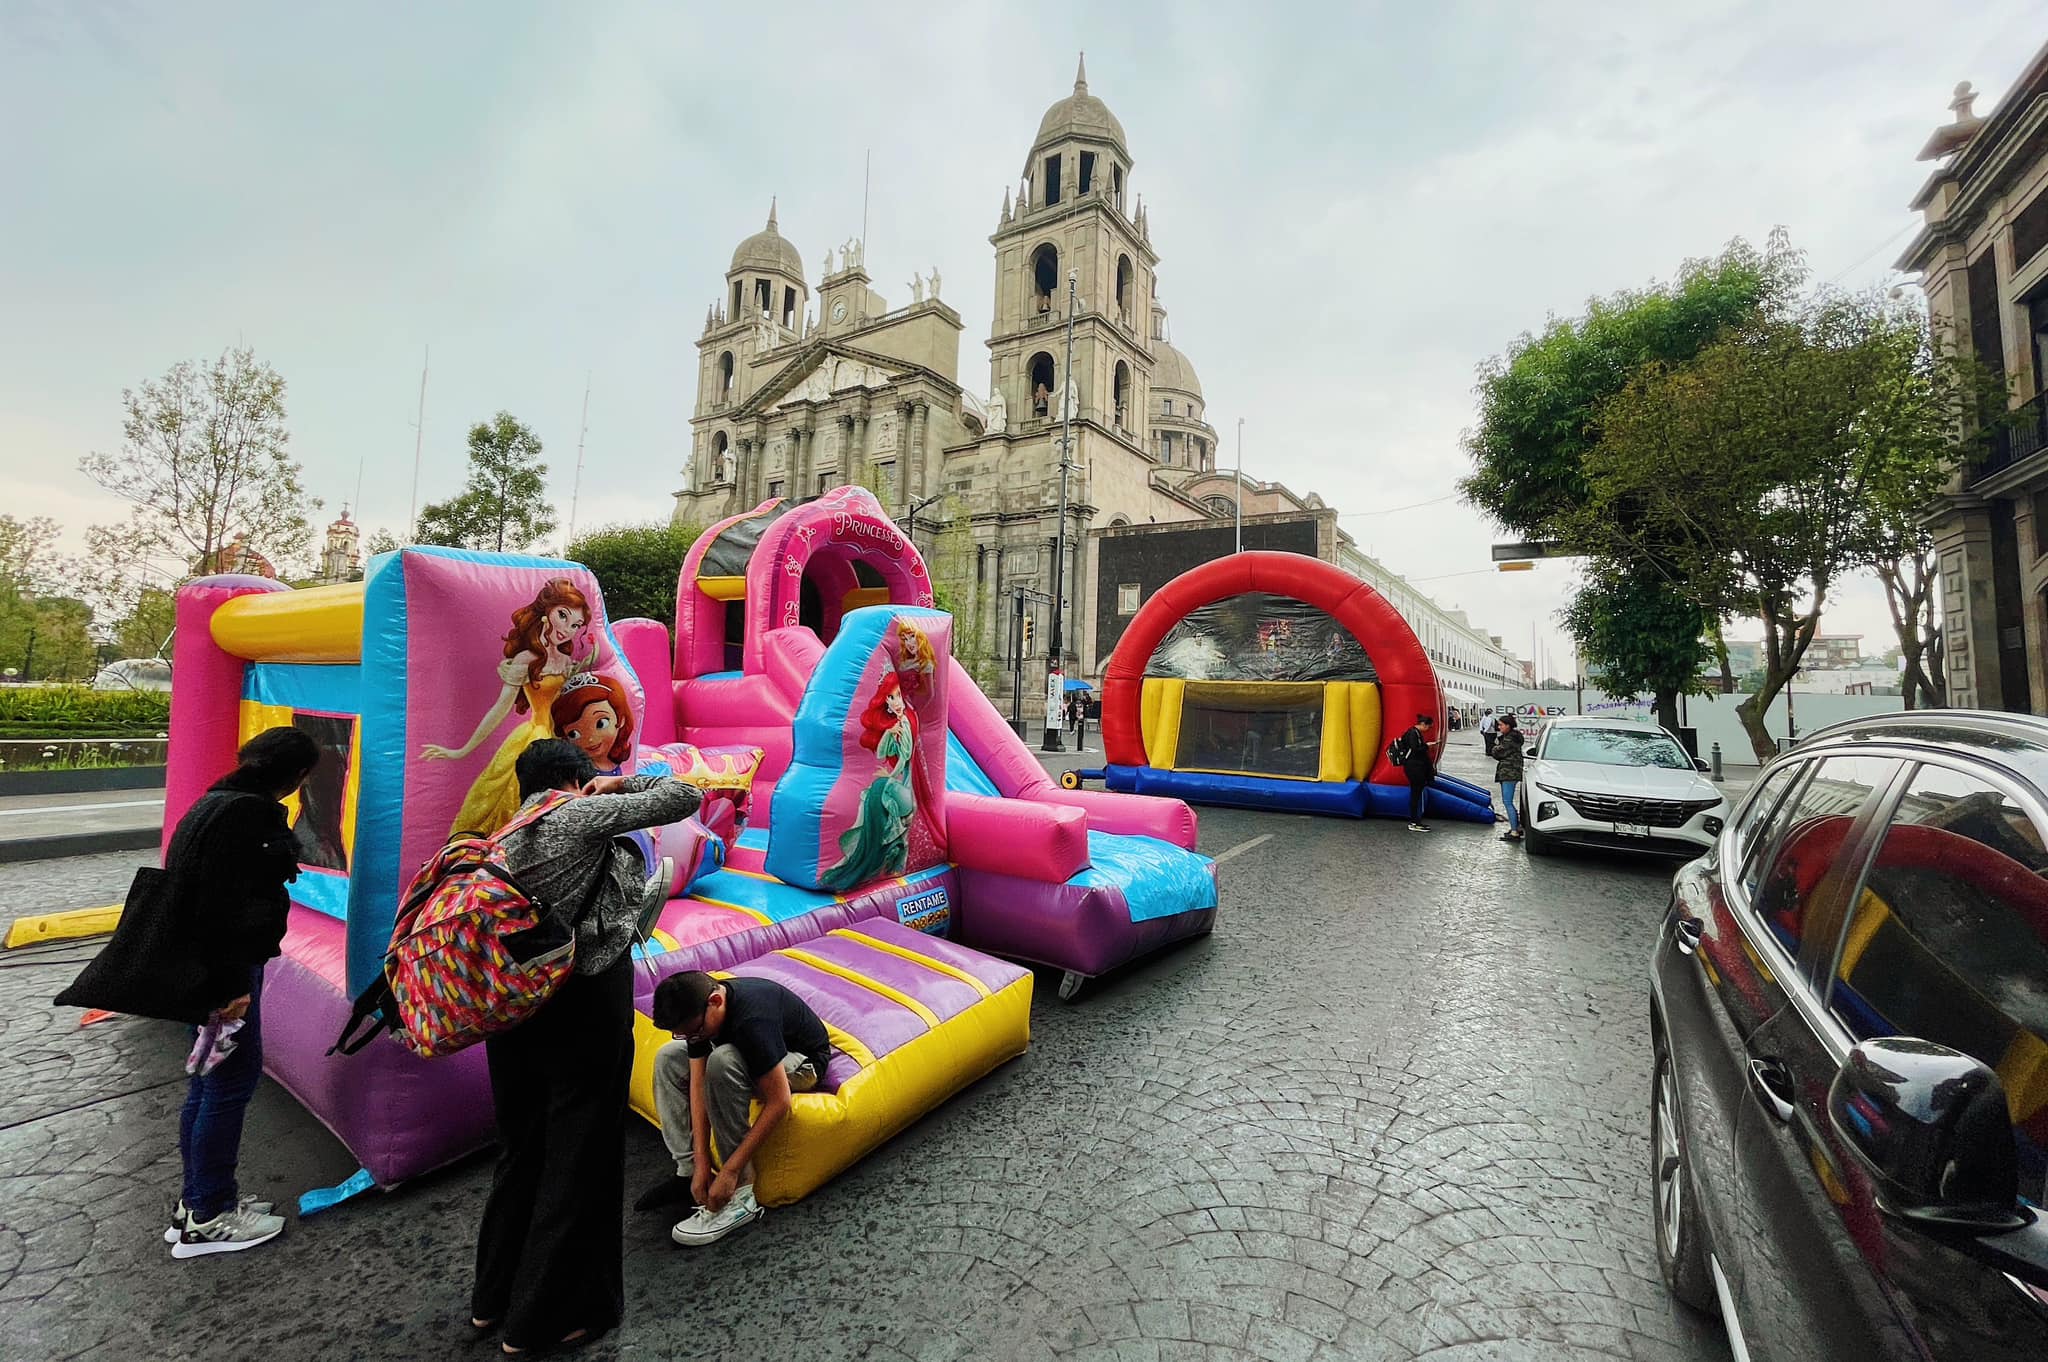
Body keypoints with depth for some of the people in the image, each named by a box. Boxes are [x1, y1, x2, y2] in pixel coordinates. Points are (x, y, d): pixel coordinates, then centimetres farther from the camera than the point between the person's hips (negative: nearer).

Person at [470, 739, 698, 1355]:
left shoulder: (506, 836, 10)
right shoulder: (584, 814, -12)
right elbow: (685, 796, -14)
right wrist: (624, 783, 0)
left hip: (514, 1004, 8)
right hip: (586, 1005, -8)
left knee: (522, 1149, 23)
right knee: (579, 1159, 9)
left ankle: (493, 1298, 40)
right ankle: (544, 1316, 23)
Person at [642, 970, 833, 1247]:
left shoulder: (752, 1021, -38)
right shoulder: (698, 1010, -16)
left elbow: (779, 1103, -34)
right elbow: (698, 1082, -13)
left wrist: (730, 1171, -29)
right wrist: (701, 1163, -17)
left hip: (803, 1061, -8)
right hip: (756, 1054, 8)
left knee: (722, 1062, -34)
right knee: (667, 1058, -1)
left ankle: (740, 1196, -22)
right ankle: (688, 1170, 1)